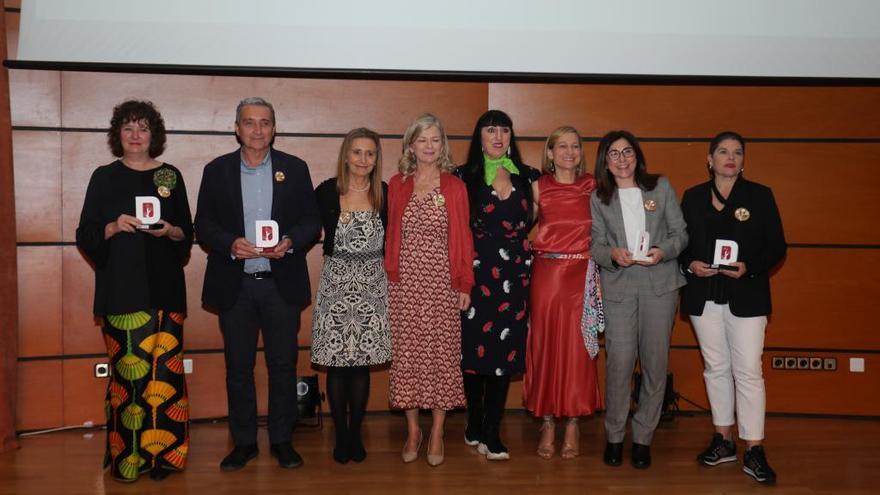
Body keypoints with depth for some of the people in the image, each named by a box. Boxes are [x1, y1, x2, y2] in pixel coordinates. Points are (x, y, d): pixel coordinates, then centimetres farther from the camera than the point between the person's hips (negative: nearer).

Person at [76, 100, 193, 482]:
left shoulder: (171, 177, 11)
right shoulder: (104, 178, 7)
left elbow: (188, 234, 13)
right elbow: (85, 237, 5)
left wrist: (171, 231, -8)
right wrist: (113, 227, -13)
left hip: (165, 288, 2)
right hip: (122, 289, -1)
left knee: (165, 369, -4)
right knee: (127, 370, -7)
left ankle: (162, 452, 5)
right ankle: (126, 457, 3)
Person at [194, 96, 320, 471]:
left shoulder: (295, 169, 5)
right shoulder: (216, 170, 5)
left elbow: (312, 221, 4)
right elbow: (203, 224, 3)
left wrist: (289, 242, -15)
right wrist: (231, 244, -16)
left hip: (282, 283, 0)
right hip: (234, 285, 1)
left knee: (283, 365, 5)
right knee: (238, 367, 7)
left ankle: (282, 440, 18)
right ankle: (244, 442, 19)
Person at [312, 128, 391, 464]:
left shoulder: (385, 194, 1)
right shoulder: (326, 192, -3)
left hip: (372, 285, 1)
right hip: (336, 283, -1)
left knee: (362, 363, 5)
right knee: (336, 363, 3)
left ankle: (355, 434, 18)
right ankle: (340, 435, 16)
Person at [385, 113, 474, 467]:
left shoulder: (455, 187, 4)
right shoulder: (397, 185, 8)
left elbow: (463, 238, 2)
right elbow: (391, 235, 9)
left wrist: (465, 285, -1)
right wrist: (390, 274, 1)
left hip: (442, 283, -1)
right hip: (404, 283, 1)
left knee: (442, 355, 1)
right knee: (406, 354, 4)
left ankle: (437, 433, 13)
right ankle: (413, 430, 18)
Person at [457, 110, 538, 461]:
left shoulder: (527, 177, 10)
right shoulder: (465, 177, 4)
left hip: (513, 275, 2)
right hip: (476, 273, -2)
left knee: (505, 351, 0)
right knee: (474, 348, 2)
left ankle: (491, 434, 6)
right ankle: (475, 426, 17)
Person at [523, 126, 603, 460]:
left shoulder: (593, 187, 7)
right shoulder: (538, 187, 5)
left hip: (583, 274, 1)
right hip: (546, 272, 0)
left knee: (578, 347, 1)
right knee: (545, 344, 2)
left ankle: (573, 424, 11)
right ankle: (547, 424, 12)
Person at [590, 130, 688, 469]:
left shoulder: (661, 187, 9)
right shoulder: (598, 198, 9)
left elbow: (680, 233, 8)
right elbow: (596, 245, 6)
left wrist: (663, 251, -12)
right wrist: (613, 254, -16)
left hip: (660, 284, 1)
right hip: (618, 287, -1)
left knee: (655, 362, 3)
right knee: (619, 361, -10)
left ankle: (643, 437, 16)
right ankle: (614, 436, 7)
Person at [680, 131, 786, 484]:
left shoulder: (760, 196, 2)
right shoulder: (693, 197, 8)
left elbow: (777, 247, 0)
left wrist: (749, 267, -17)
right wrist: (690, 265, -10)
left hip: (746, 296, -2)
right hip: (704, 296, 3)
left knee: (748, 371, -6)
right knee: (716, 368, 10)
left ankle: (754, 451, 0)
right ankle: (723, 440, 22)